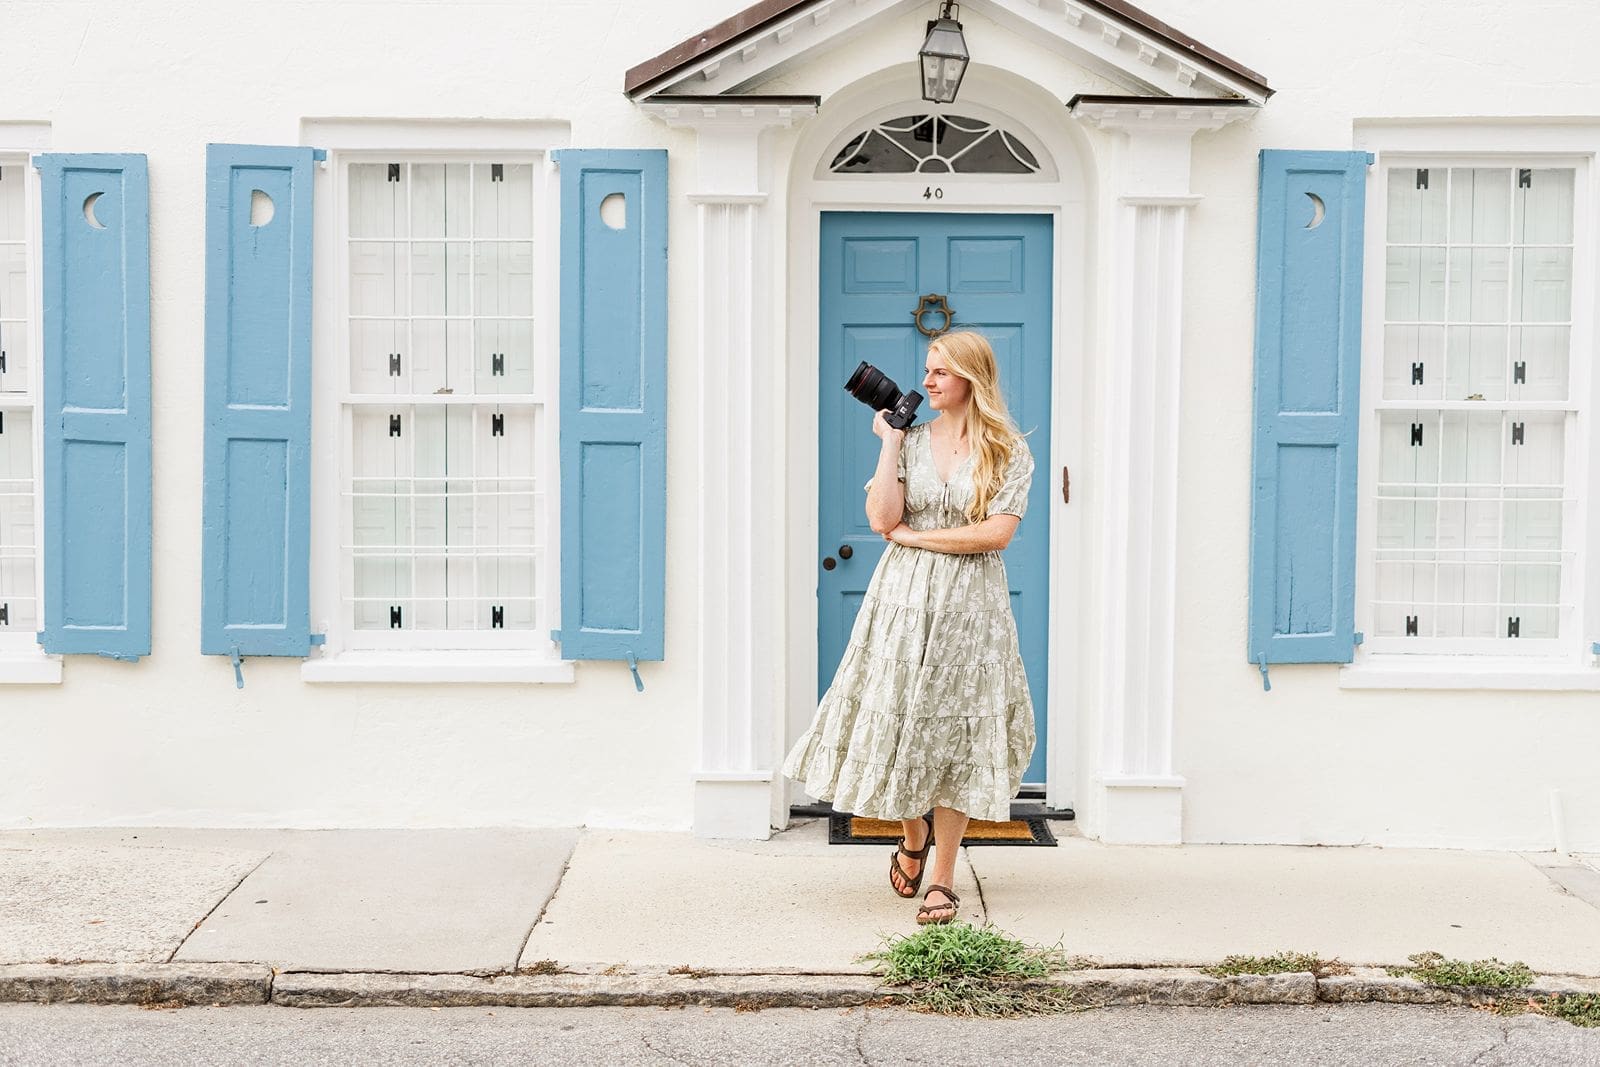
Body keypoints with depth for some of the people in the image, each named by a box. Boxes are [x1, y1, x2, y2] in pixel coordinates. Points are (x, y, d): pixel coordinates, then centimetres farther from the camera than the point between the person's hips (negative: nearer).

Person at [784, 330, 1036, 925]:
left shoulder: (1008, 452, 0)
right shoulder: (911, 439, 6)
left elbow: (996, 532, -11)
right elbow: (881, 519, -5)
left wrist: (915, 536, -8)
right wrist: (890, 442, -5)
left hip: (969, 606, -2)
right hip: (903, 600, 2)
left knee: (955, 731, 1)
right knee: (896, 719, 5)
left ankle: (942, 876, 10)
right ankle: (913, 834, 33)